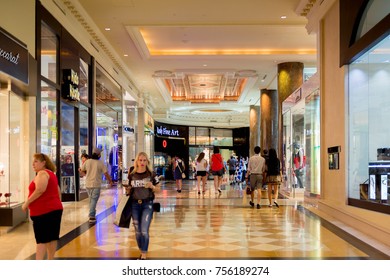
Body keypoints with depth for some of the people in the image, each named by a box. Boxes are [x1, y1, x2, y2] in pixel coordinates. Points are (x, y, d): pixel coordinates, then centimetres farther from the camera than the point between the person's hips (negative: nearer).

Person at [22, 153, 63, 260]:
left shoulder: (42, 173, -11)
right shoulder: (51, 173, 20)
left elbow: (40, 190, -25)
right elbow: (58, 192, 23)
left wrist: (26, 203, -19)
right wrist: (57, 204, 28)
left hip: (44, 211, -9)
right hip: (54, 209, 9)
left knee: (41, 239, -10)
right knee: (52, 237, 10)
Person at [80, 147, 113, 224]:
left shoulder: (87, 161, -2)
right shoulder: (100, 163, -10)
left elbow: (82, 170, 10)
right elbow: (106, 173, -7)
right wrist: (110, 181, 9)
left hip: (88, 184, 4)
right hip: (96, 185, -4)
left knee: (91, 199, 20)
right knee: (94, 200, -1)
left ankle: (92, 214, 27)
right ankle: (91, 217, -5)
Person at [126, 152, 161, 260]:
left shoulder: (152, 174, -3)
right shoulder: (132, 175, 4)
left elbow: (158, 188, 3)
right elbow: (129, 191, 15)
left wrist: (152, 186, -16)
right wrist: (128, 190, -7)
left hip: (147, 204, -3)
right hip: (134, 204, 3)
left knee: (144, 231, -10)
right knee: (138, 231, 10)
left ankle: (144, 255, 1)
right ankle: (141, 252, 27)